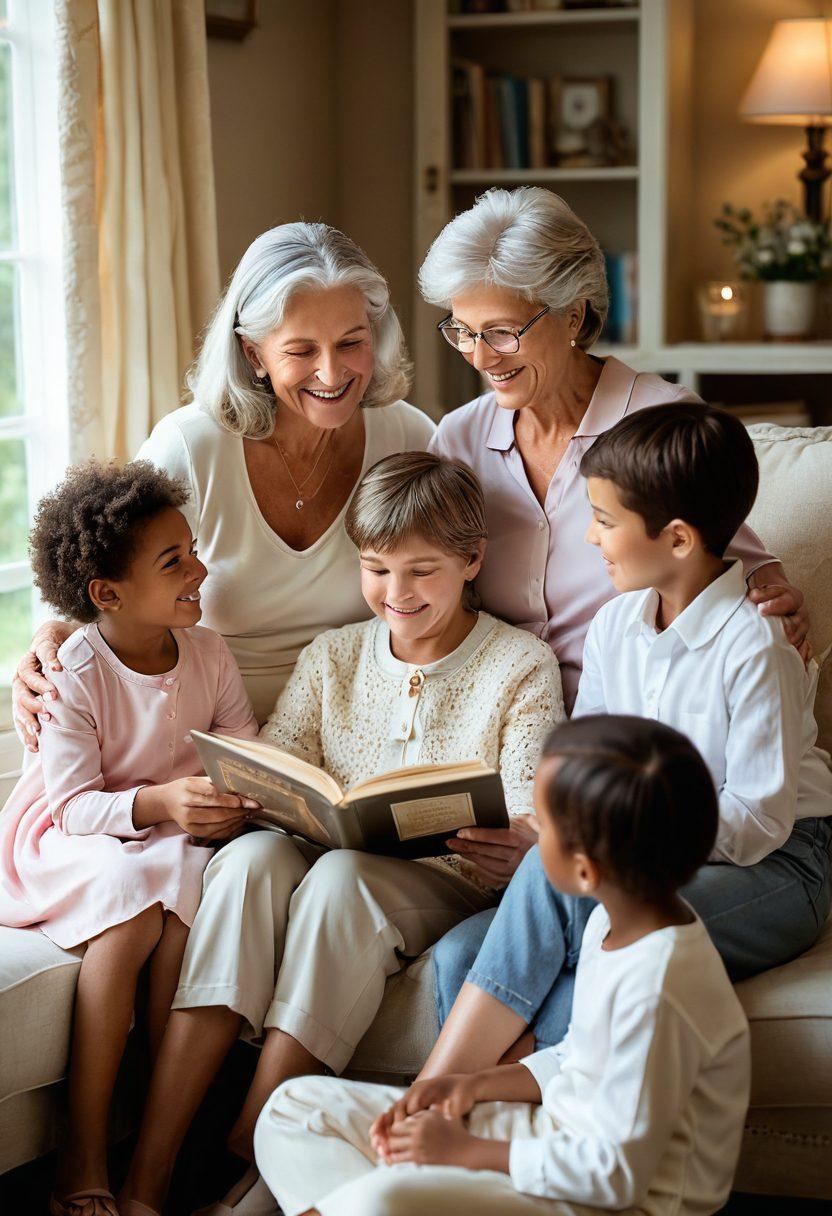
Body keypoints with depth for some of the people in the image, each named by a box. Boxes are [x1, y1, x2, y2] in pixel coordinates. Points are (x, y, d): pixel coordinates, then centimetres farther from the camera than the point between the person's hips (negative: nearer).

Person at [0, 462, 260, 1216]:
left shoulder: (207, 652, 1)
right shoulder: (75, 675, -14)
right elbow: (75, 804, -16)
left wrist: (240, 801, -19)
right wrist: (157, 802, -32)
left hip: (181, 839, 4)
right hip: (77, 838, -4)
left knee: (188, 896, -30)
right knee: (132, 902, -34)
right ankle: (84, 1154, -25)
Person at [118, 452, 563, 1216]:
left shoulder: (522, 666, 4)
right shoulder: (333, 658, 16)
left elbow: (528, 822, -4)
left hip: (447, 885, -3)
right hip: (322, 860, 3)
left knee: (340, 875, -36)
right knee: (251, 857, -31)